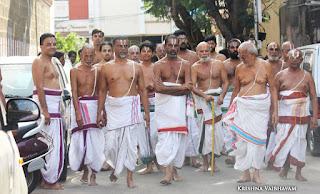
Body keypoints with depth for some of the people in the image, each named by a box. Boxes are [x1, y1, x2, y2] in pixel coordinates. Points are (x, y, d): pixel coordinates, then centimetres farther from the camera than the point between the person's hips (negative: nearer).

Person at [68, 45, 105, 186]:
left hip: (94, 105, 1)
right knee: (80, 141, -2)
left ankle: (93, 175, 2)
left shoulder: (96, 71, 10)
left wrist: (103, 110, 9)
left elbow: (100, 92, 14)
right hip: (80, 105, -1)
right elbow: (74, 93, -5)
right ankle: (84, 170, 17)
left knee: (94, 140, -4)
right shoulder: (75, 71, 3)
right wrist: (77, 113, -14)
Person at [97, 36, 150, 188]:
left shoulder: (135, 67, 7)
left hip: (131, 106, 0)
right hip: (114, 107, 0)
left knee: (130, 141, -1)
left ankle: (129, 176, 6)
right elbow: (102, 91, 9)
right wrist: (99, 113, 5)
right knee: (112, 141, -4)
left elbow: (142, 90, 9)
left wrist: (146, 112, 4)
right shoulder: (106, 68, 6)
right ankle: (114, 168, 24)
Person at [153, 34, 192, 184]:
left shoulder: (185, 64, 9)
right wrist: (180, 87, -12)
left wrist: (167, 89, -10)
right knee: (165, 136, -10)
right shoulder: (158, 65, 4)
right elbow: (157, 88, -11)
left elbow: (189, 88, -4)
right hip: (163, 105, -2)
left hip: (179, 104, 2)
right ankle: (167, 173, -12)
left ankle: (175, 170, 14)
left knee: (179, 137, 2)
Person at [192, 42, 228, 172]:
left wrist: (222, 96, -9)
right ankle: (205, 162, 2)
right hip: (202, 100, -1)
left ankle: (213, 162, 11)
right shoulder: (195, 67, 1)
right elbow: (193, 86, -7)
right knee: (204, 130, -5)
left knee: (217, 130, -1)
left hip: (216, 99, 2)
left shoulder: (218, 64, 6)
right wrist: (205, 96, -23)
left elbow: (225, 82, 7)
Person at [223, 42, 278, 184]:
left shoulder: (265, 66, 2)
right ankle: (246, 173, 6)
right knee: (242, 139, -4)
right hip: (243, 107, 1)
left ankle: (256, 174, 6)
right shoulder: (240, 68, 7)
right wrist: (230, 110, 18)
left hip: (261, 107, -1)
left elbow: (273, 89, 5)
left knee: (259, 139, -3)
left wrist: (275, 110, 0)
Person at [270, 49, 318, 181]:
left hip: (302, 116, 1)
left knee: (299, 142, 1)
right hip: (284, 115, 0)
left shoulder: (307, 76, 8)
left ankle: (298, 173, 8)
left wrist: (314, 117, -3)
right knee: (284, 141, -4)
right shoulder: (280, 75, 7)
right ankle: (285, 167, 16)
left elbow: (314, 97, 6)